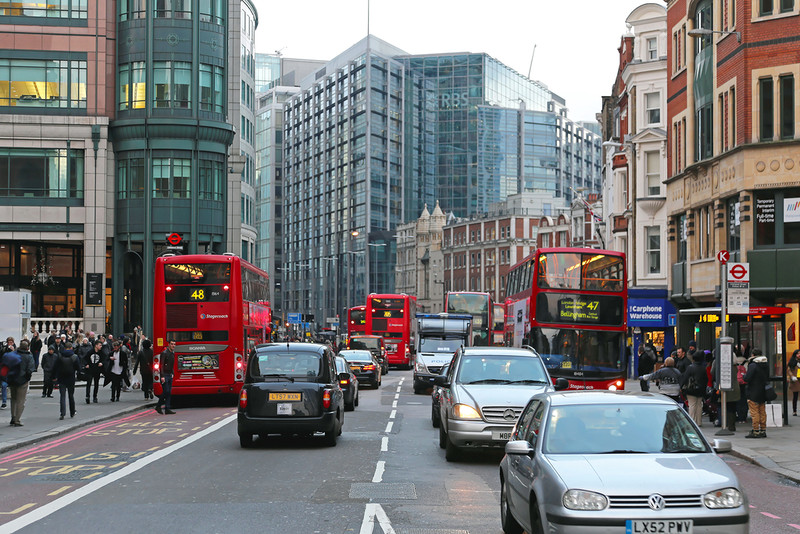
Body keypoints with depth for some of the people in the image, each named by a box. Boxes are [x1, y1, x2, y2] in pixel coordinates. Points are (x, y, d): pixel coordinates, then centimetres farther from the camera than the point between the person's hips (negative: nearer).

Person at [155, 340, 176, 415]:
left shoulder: (173, 353, 13)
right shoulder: (164, 353, -13)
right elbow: (162, 365, -17)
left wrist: (172, 373, 15)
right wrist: (162, 376, -22)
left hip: (170, 375, 8)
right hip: (165, 375, -8)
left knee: (169, 392, 5)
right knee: (165, 391, -11)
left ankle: (167, 409, 6)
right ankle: (158, 406, 4)